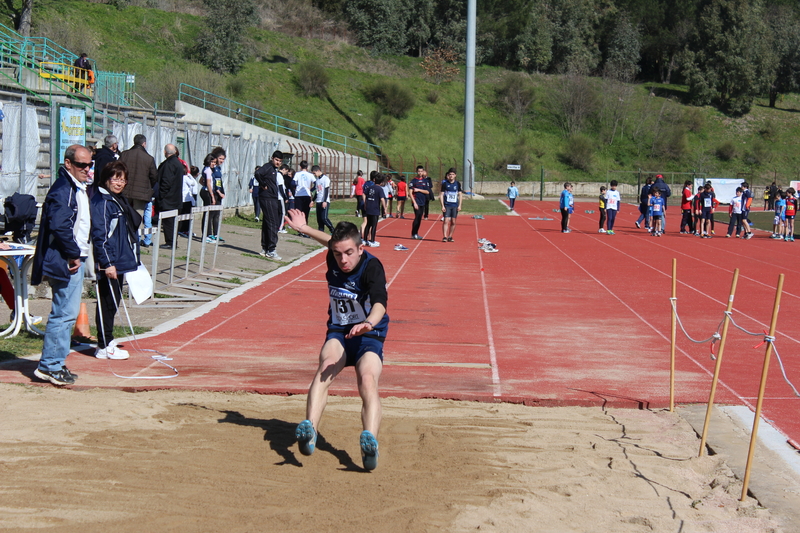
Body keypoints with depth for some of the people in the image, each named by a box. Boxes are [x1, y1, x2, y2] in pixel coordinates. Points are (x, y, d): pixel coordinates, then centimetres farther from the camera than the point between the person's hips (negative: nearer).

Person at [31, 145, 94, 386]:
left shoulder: (79, 189, 17)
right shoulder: (62, 190, -16)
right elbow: (59, 227, -24)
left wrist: (79, 254, 14)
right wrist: (73, 255, -18)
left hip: (76, 259, 11)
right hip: (66, 261, -11)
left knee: (67, 313, 15)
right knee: (64, 314, -8)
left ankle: (55, 363, 22)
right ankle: (49, 366, -2)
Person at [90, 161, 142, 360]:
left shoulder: (119, 200, 15)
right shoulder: (102, 202, -15)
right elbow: (99, 235, -20)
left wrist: (133, 259, 22)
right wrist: (107, 264, -23)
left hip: (120, 262, 10)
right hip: (109, 264, -10)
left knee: (113, 303, 15)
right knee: (107, 303, -3)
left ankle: (108, 341, 23)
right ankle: (104, 347, 4)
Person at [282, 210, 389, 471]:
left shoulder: (372, 267, -20)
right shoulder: (333, 260, -3)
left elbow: (380, 301, -39)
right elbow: (331, 241, 24)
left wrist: (369, 323, -61)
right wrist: (304, 229, 38)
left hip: (369, 336, -3)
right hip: (338, 333, 3)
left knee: (368, 379, -32)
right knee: (325, 368, -30)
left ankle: (370, 441, -52)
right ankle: (309, 430, -48)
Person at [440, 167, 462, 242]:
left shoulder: (457, 184, 5)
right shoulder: (445, 183, -2)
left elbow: (460, 194, 11)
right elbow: (441, 195, -1)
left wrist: (459, 205, 3)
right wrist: (442, 206, -8)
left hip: (455, 206, 3)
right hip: (446, 205, -3)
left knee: (453, 222, 4)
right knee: (446, 221, -11)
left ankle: (450, 237, 14)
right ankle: (444, 237, -13)